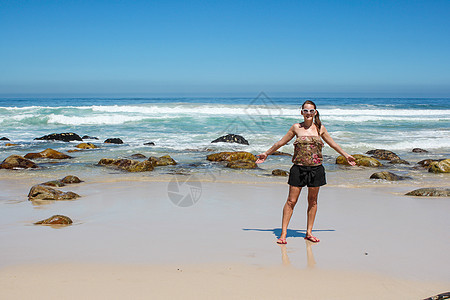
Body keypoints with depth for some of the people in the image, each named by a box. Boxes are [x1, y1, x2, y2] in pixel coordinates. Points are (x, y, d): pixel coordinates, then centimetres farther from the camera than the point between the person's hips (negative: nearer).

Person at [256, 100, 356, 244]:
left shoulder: (320, 128, 7)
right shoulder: (296, 127, 2)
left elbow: (333, 144, 21)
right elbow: (280, 143, 12)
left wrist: (346, 156, 28)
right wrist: (266, 154, 16)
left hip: (316, 169, 2)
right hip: (299, 168, -2)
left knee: (313, 202, 9)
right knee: (291, 201, -3)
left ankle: (309, 233, 21)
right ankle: (283, 233, 3)